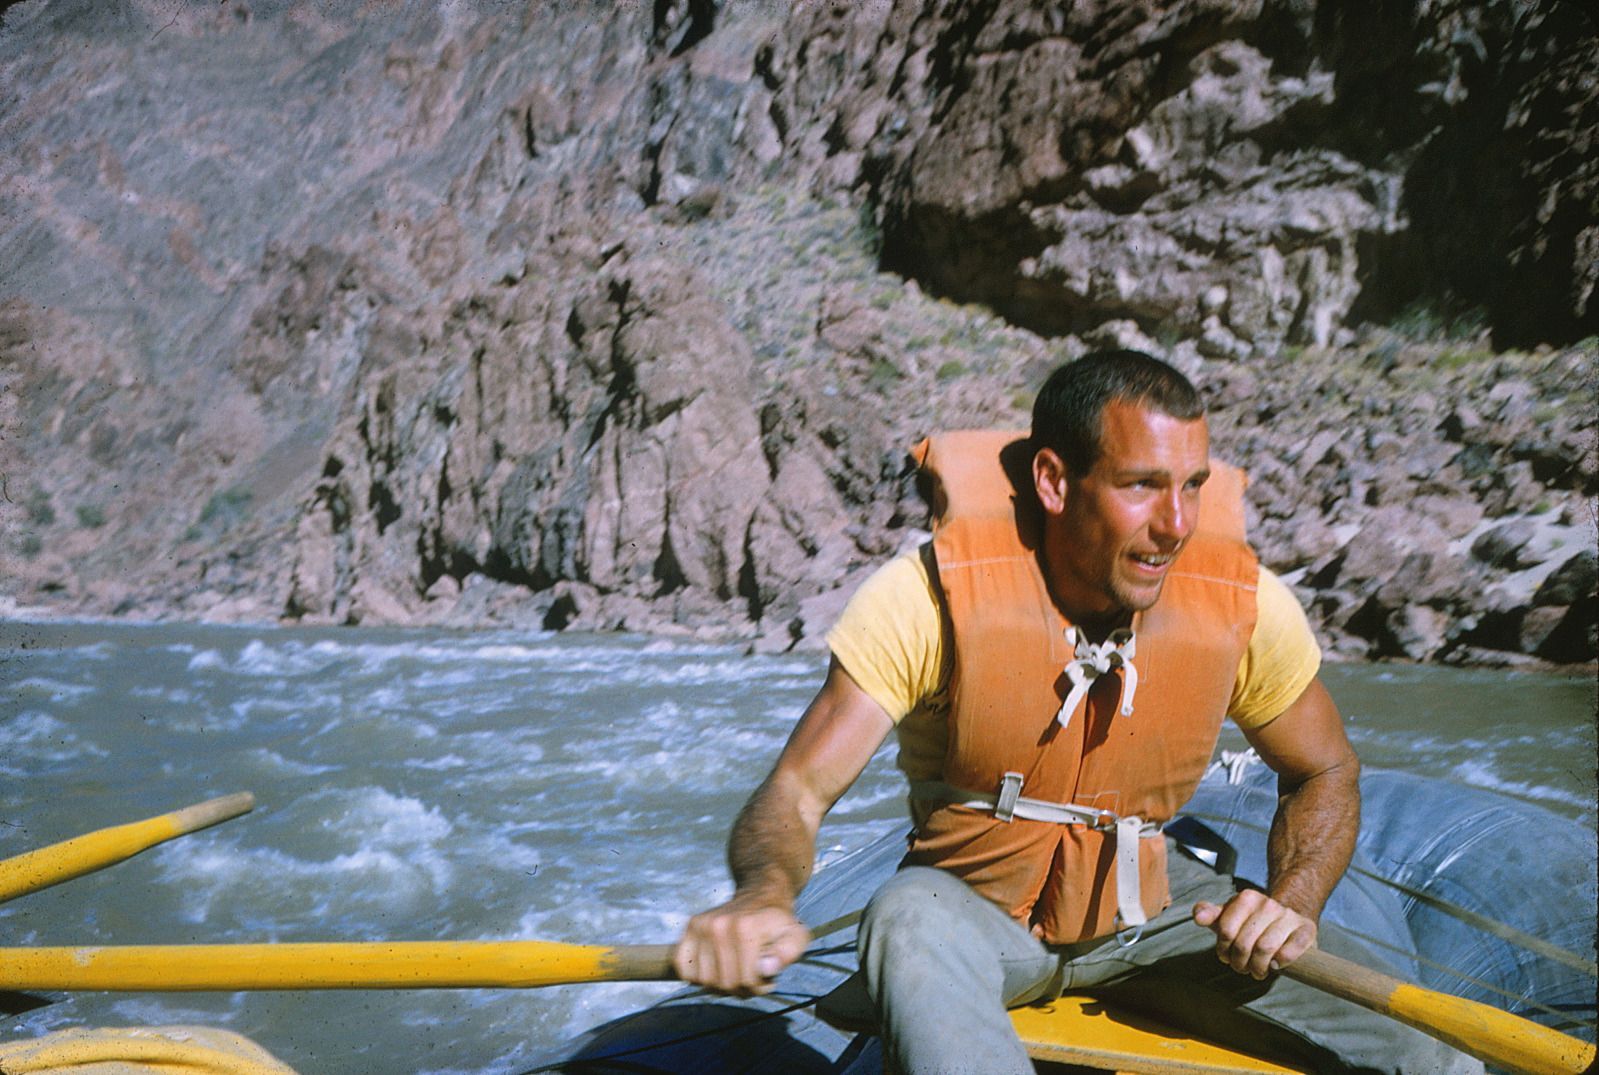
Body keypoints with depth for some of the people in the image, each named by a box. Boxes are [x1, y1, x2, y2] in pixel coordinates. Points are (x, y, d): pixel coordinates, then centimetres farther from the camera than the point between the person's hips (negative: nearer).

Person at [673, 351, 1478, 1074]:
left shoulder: (1246, 605, -13)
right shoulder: (931, 596, -22)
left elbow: (1325, 776, 5)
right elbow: (798, 790, -23)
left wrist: (1291, 904, -16)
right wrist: (763, 896, -47)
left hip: (1149, 905, 2)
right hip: (976, 908, -2)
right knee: (910, 920, -40)